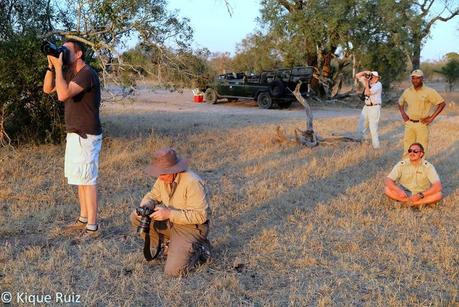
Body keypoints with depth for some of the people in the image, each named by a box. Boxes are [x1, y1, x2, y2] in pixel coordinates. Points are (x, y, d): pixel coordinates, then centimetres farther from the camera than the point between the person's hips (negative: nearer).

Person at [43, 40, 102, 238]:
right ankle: (84, 219, 27)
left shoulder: (87, 74, -18)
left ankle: (92, 226, 1)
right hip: (74, 134, 10)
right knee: (80, 179, 16)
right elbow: (47, 89, 14)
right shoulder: (70, 73, 12)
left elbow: (63, 94, -29)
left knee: (87, 180, -5)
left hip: (86, 136, -10)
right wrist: (51, 66, 3)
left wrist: (58, 67, -20)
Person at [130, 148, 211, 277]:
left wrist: (169, 213, -31)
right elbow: (152, 195, 11)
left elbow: (200, 215, -27)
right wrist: (144, 206, -13)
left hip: (191, 227, -8)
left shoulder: (192, 182, -27)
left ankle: (199, 250, 7)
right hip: (171, 221, 8)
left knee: (173, 270, -21)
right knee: (136, 217, -4)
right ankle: (168, 246, 7)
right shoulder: (163, 178, -4)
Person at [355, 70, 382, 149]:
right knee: (360, 127, 9)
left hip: (374, 108, -8)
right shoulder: (368, 82, 9)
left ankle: (376, 147, -5)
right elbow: (357, 75, 12)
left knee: (373, 128, -10)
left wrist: (367, 83, -14)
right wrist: (365, 72, -2)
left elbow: (368, 92, -23)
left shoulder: (378, 85, -11)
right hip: (366, 107, 8)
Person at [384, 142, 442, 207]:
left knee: (438, 194, -28)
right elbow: (387, 180, -16)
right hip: (404, 194, 1)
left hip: (423, 195, 0)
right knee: (387, 189, -26)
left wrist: (420, 195, -33)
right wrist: (398, 190, -35)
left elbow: (438, 186, -22)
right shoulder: (401, 164, -9)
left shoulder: (428, 166, -12)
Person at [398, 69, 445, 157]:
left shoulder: (429, 92, -6)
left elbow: (442, 103, -5)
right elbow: (400, 103, 24)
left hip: (422, 124, -4)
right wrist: (403, 113, 8)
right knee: (407, 148, 9)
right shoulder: (407, 91, 7)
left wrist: (432, 117, -9)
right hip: (409, 123, 4)